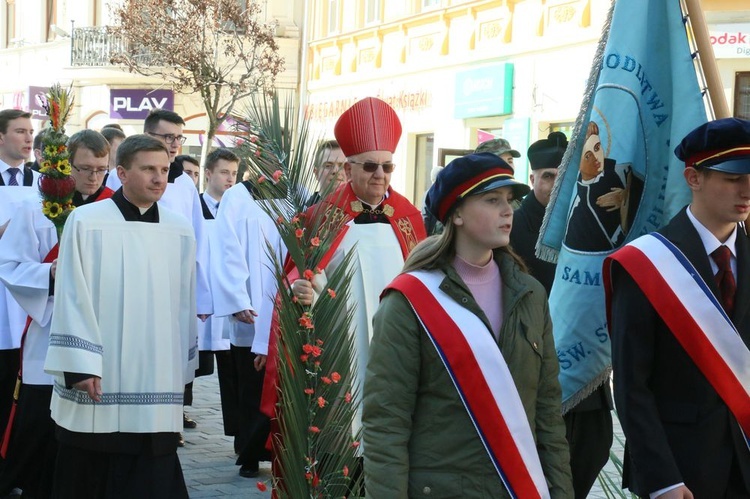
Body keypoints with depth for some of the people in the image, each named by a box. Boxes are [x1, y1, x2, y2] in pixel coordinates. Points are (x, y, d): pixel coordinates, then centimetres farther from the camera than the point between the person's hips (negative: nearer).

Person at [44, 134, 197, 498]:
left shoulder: (180, 231, 7)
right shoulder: (86, 221, -4)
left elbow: (185, 304, 12)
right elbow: (72, 298, -6)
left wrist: (183, 370, 13)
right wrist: (80, 366, -12)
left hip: (155, 385, 3)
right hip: (98, 382, -3)